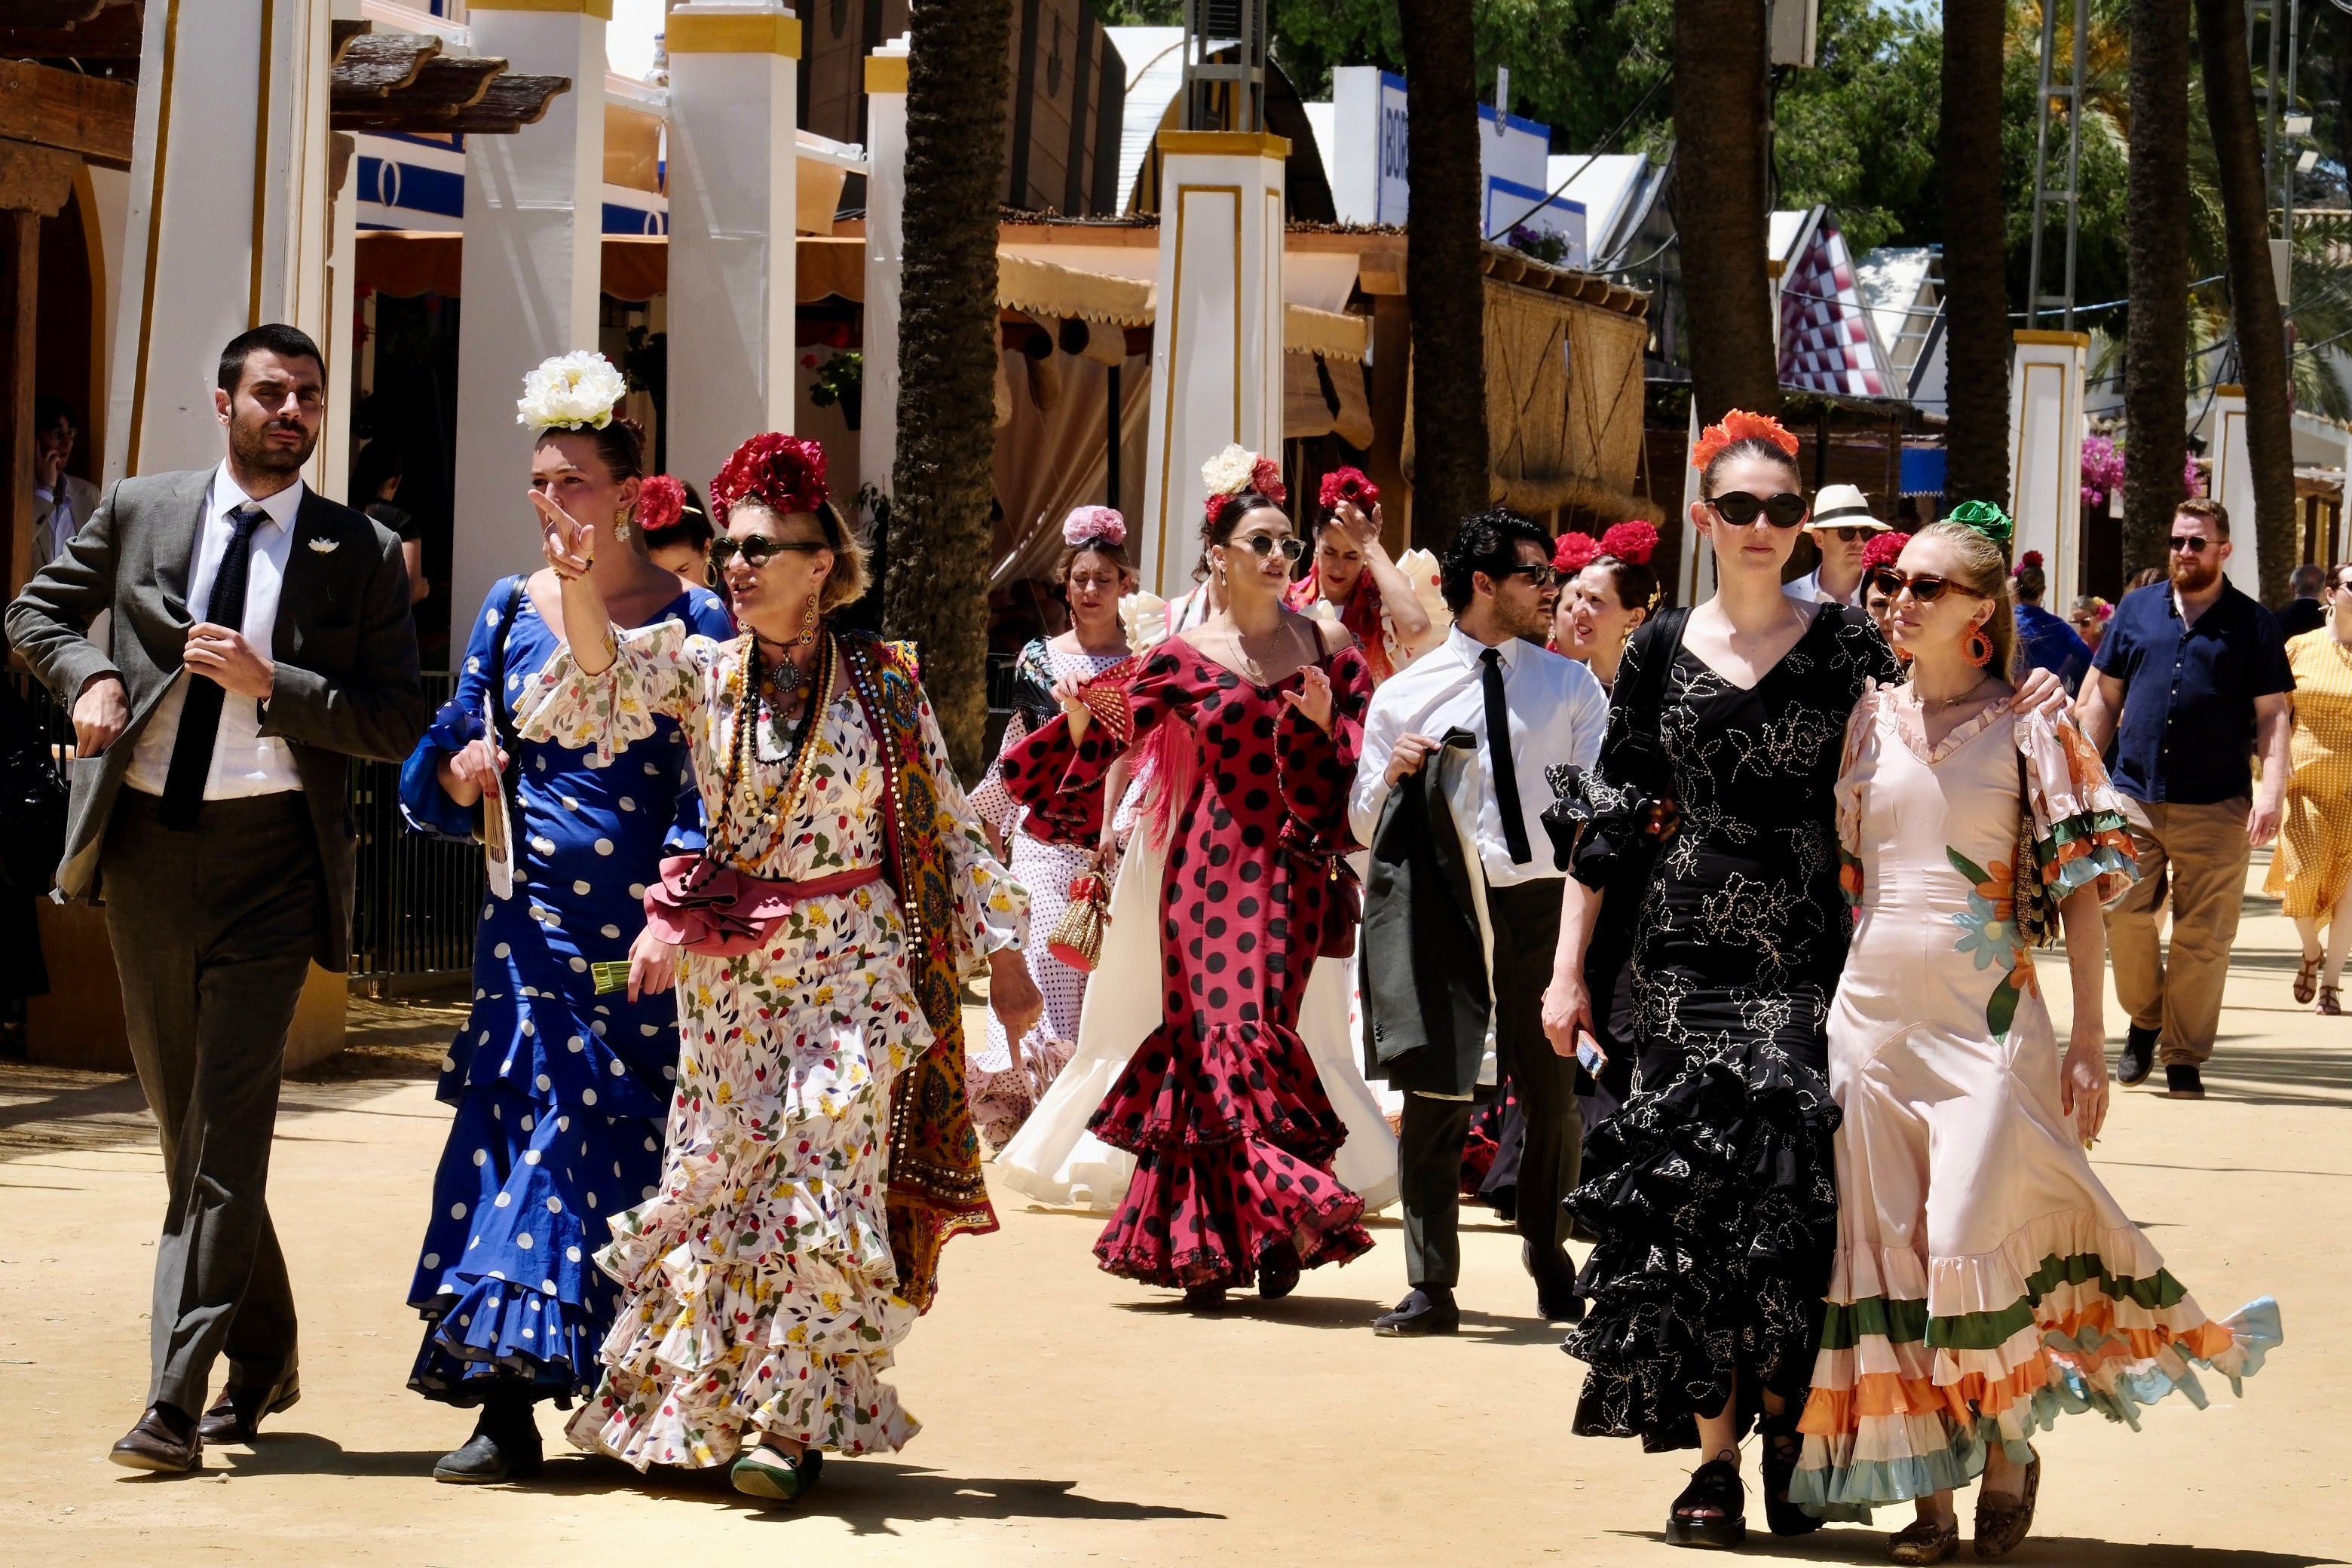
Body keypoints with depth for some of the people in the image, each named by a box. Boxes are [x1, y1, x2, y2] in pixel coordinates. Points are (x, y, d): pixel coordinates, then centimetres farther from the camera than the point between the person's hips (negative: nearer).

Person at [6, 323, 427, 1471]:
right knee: (182, 1118, 12)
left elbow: (395, 724, -2)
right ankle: (264, 1359, 29)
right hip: (147, 841, 4)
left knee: (227, 1127, -11)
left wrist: (267, 682, -14)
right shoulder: (139, 512, 7)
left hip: (270, 852, -3)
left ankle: (177, 1401, -14)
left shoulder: (362, 554, 1)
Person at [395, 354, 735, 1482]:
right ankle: (507, 1408, -9)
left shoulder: (690, 621, -1)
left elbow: (708, 791, -6)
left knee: (627, 1146, 0)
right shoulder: (511, 611, 10)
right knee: (526, 1132, -5)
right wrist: (459, 778, -7)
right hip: (532, 927, 3)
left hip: (644, 936, -3)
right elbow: (435, 776, 16)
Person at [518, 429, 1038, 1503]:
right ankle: (704, 1406, 18)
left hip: (855, 970, -2)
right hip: (730, 976, 2)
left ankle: (794, 1423, -2)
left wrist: (1001, 953, 4)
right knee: (716, 1178, 5)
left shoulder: (884, 684, -1)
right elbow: (601, 684, -13)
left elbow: (950, 828, 4)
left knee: (823, 1181, -7)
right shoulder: (703, 673, 4)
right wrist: (580, 583, -29)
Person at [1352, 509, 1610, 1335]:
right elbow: (1365, 827, 10)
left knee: (1554, 1098, 7)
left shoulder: (1570, 687, 10)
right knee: (1435, 1095, -5)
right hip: (1443, 909, -1)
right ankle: (1431, 1288, 0)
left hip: (1543, 904, 1)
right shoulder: (1404, 695, 6)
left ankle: (1548, 1258, 29)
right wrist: (1391, 776, -10)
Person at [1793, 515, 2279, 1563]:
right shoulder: (1868, 720, 8)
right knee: (1891, 1253, 2)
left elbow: (2079, 888, -2)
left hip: (1989, 1017, -4)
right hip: (1872, 1010, 4)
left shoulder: (2026, 729, -1)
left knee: (1976, 1242, -10)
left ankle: (2010, 1450, 14)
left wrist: (2088, 1043, -6)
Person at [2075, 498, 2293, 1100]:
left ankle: (2184, 1058, 8)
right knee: (2124, 914, -3)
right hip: (2135, 796, 2)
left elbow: (2273, 715, 2)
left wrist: (2272, 789, -11)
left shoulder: (2251, 623, 6)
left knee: (2203, 938, -1)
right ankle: (2143, 1020, 21)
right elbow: (2103, 696, 15)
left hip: (2216, 808, -2)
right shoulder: (2137, 610, 12)